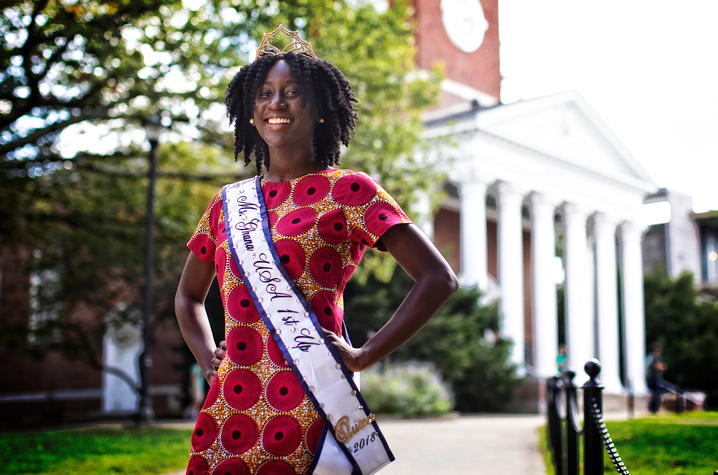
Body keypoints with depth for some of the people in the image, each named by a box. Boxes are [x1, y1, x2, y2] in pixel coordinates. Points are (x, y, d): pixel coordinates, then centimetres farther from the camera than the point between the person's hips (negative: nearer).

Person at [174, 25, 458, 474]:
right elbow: (188, 296, 27)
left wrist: (365, 356, -8)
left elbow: (439, 278, -6)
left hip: (310, 411, -4)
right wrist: (208, 360, 10)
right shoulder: (228, 202, 12)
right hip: (231, 408, 5)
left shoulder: (348, 191, -2)